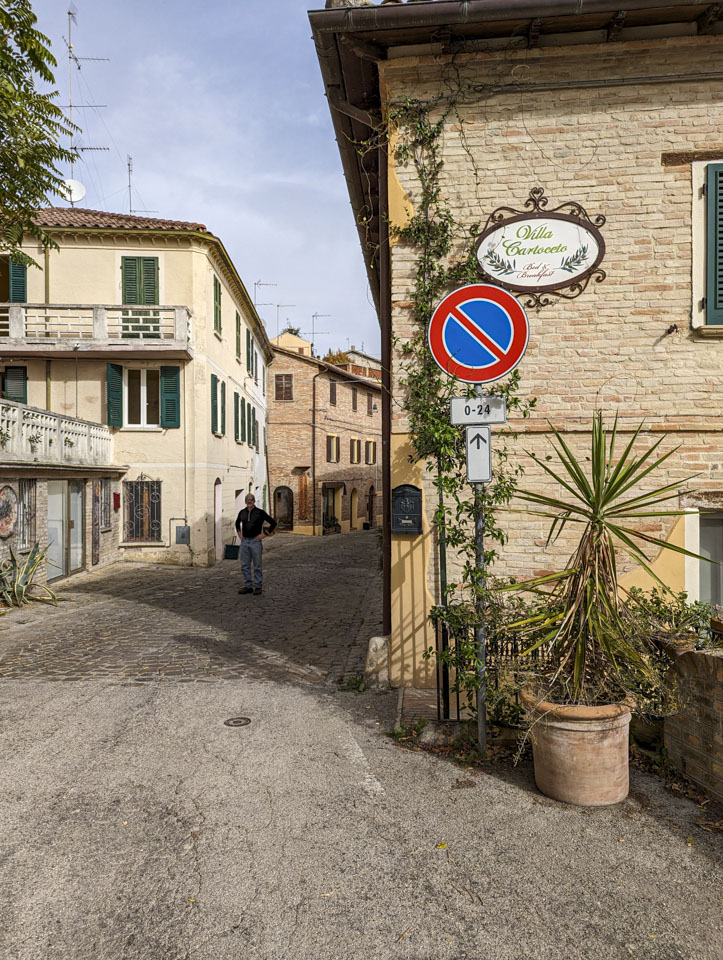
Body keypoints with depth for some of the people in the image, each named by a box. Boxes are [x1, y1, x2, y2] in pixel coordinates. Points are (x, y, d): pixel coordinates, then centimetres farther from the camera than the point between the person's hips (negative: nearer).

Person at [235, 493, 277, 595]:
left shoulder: (260, 512, -5)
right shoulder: (242, 512, 8)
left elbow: (273, 523, -4)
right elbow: (237, 522, 31)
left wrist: (265, 534, -7)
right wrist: (239, 532, 18)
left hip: (255, 542, -4)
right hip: (244, 542, 5)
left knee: (257, 566, 3)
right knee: (244, 566, 7)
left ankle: (258, 587, 11)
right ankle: (247, 586, 17)